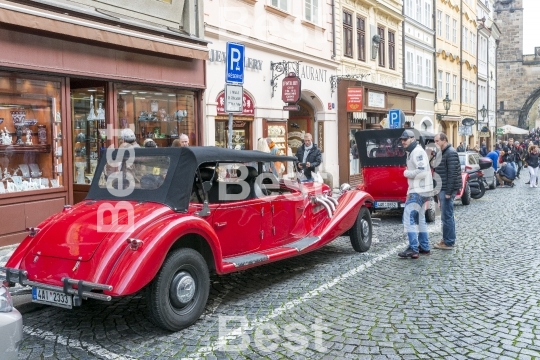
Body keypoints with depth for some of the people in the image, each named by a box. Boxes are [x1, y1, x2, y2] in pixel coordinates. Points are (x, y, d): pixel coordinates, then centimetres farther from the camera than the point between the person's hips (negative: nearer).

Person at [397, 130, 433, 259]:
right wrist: (410, 191, 16)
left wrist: (406, 173, -14)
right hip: (417, 191, 11)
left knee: (408, 218, -13)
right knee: (420, 219, 17)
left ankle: (413, 249, -13)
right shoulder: (412, 152, 17)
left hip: (419, 191, -11)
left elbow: (422, 172, -27)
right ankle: (424, 247, 26)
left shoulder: (418, 152, -16)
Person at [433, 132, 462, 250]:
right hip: (442, 189, 10)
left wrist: (448, 192, -21)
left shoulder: (451, 153, -14)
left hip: (447, 190, -10)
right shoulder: (442, 153, 16)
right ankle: (447, 239, 23)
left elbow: (452, 173, -20)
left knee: (447, 216, -5)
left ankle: (448, 242, 1)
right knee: (447, 216, 15)